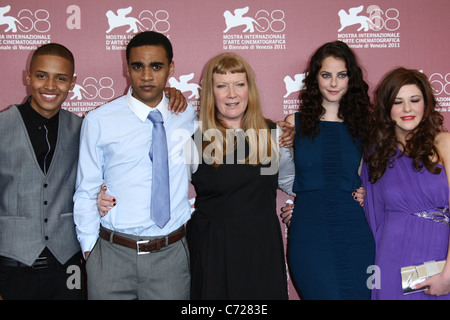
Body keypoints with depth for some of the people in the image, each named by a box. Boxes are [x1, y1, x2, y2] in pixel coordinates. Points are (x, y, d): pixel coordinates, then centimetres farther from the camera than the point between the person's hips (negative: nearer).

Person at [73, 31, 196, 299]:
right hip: (113, 253, -1)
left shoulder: (189, 117, 3)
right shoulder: (98, 122, -4)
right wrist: (90, 250, 1)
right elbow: (86, 193, 1)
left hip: (171, 255, 2)